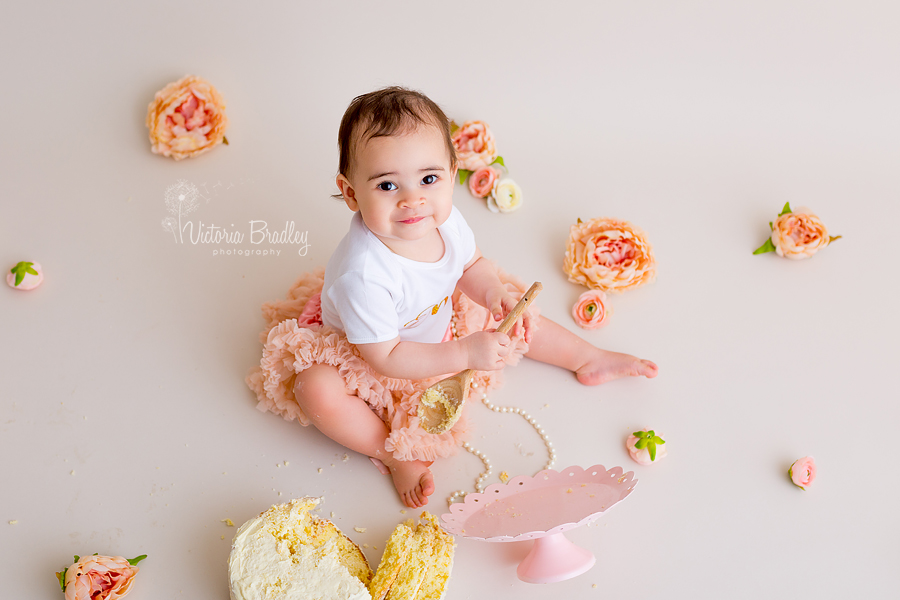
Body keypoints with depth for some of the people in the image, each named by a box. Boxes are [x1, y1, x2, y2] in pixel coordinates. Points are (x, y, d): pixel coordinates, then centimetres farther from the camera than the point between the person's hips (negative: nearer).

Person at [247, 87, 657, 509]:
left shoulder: (446, 221, -23)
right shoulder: (363, 274, -42)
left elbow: (471, 265, 1)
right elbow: (385, 358, -31)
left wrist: (492, 291, -22)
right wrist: (465, 354, -34)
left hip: (439, 320, 6)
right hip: (357, 350, -6)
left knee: (514, 317, 4)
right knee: (316, 390, -32)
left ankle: (589, 359, 28)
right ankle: (396, 455, -12)